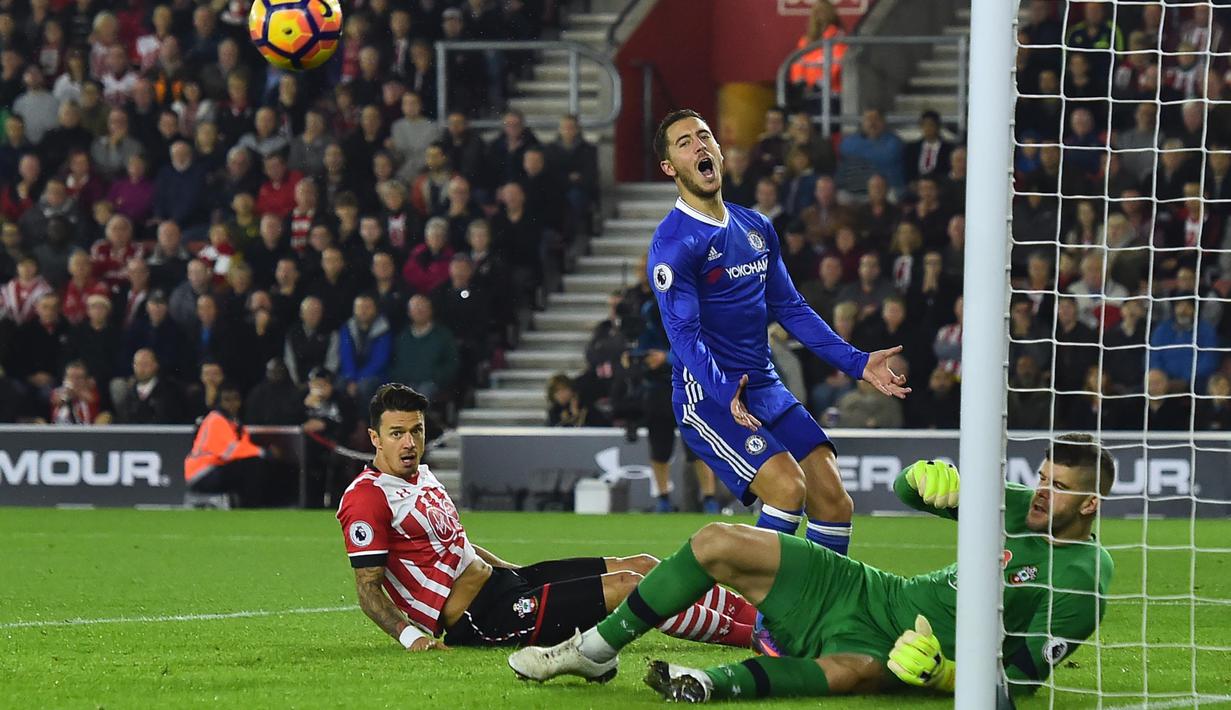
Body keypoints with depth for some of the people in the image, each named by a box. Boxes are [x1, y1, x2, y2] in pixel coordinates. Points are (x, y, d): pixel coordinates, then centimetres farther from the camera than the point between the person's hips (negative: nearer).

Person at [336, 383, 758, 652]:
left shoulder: (421, 475, 15)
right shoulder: (367, 497, -15)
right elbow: (368, 587, -18)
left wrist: (513, 572, 24)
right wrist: (410, 636, -30)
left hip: (500, 580, 10)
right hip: (481, 619, -10)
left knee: (641, 566, 7)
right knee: (626, 586, -15)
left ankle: (750, 611, 15)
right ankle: (748, 635, -5)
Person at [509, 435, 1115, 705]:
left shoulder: (1083, 581, -12)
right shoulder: (1018, 506, 8)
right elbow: (910, 489, 16)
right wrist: (927, 477, -8)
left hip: (893, 652, -8)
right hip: (863, 590, 8)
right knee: (717, 543, -3)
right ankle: (595, 652, 7)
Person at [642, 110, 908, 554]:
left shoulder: (756, 228, 14)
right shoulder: (673, 243, -10)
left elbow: (789, 308, 19)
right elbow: (684, 333, -18)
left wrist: (857, 363, 12)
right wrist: (725, 393, -34)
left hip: (765, 386, 7)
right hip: (707, 396, -7)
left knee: (832, 498, -4)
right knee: (787, 486, -25)